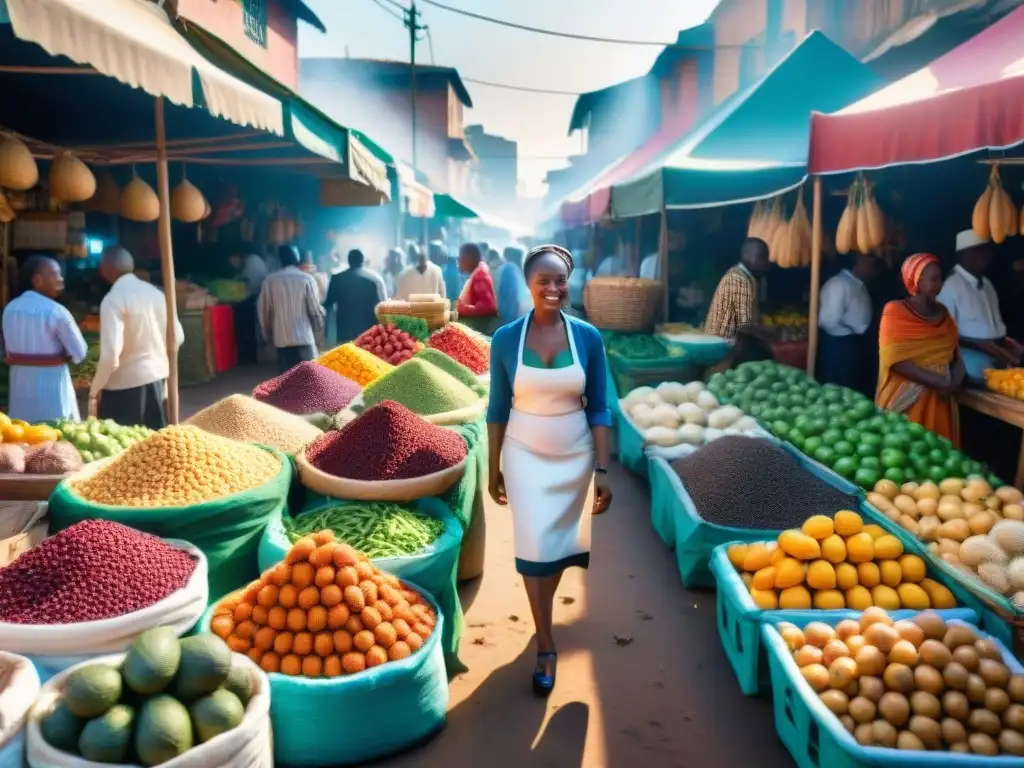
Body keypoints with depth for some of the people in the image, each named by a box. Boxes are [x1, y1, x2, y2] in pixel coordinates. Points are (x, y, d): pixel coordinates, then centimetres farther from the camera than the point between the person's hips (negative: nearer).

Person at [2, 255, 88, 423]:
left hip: (20, 387, 6)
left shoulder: (9, 309, 5)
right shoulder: (56, 311, -15)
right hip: (51, 387, -6)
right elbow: (79, 353, -14)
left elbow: (9, 349, 13)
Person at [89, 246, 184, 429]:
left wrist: (94, 391, -10)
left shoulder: (113, 300, -16)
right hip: (157, 378, 7)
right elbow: (177, 337, 9)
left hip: (124, 385, -7)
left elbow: (110, 354, -21)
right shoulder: (155, 292, 4)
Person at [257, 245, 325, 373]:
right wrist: (319, 327, 14)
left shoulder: (270, 280, 1)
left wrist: (267, 333, 19)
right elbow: (315, 309, -5)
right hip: (304, 336, -3)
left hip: (280, 338, 3)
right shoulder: (306, 279, -6)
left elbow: (263, 310, 6)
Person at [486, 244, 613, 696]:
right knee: (534, 545, -1)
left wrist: (603, 470, -9)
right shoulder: (506, 339, -11)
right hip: (525, 454, -1)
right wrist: (493, 469, 1)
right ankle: (546, 647, 12)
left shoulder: (587, 337, -10)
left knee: (563, 539, 18)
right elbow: (497, 407, -3)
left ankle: (543, 605, 46)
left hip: (575, 454, 2)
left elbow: (599, 408, -6)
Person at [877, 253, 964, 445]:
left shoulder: (943, 313, 11)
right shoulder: (895, 312, -7)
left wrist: (955, 381, -10)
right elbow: (895, 361, -16)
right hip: (905, 400, -5)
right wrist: (939, 382, -19)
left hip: (939, 399, 6)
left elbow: (956, 356, 11)